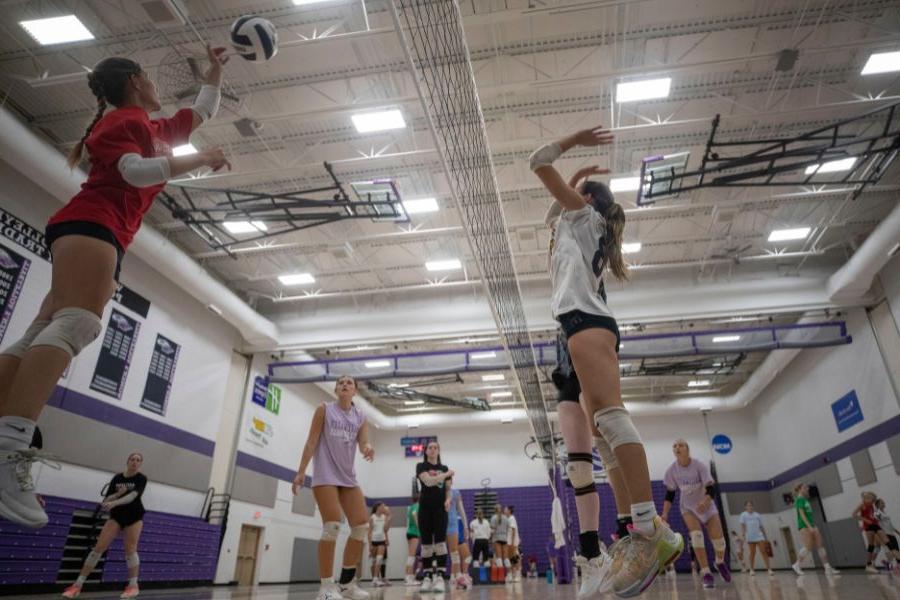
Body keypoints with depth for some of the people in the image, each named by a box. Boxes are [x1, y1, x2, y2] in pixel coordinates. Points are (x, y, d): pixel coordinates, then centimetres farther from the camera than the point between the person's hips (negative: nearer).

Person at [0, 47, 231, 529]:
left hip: (103, 235, 10)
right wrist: (200, 160, -10)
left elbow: (204, 109, 43)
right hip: (89, 225, -10)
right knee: (76, 324, -28)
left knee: (44, 333, -2)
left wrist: (215, 69, 44)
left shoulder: (157, 129, 29)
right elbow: (135, 170, -14)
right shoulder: (124, 120, 4)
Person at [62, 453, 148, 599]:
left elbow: (133, 496, -28)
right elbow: (105, 501, -4)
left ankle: (133, 586, -1)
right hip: (116, 516, 3)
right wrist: (118, 494, -23)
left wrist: (114, 503, -42)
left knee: (130, 549, -11)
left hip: (134, 517, -3)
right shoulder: (116, 478, -1)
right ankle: (77, 586, -3)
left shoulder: (141, 478, -10)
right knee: (99, 547, -9)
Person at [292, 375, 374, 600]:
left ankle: (347, 582, 13)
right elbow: (311, 441, -1)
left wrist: (368, 448, -26)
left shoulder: (360, 417, 10)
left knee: (362, 526, -1)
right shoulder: (324, 409, 2)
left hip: (348, 476, 5)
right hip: (326, 475, -5)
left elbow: (363, 442, -1)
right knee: (332, 526, -15)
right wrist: (301, 471, -7)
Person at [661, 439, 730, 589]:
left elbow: (711, 488, -29)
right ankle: (706, 573, -15)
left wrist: (705, 502, -50)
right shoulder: (672, 470, -16)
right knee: (696, 535, -24)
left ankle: (720, 562, 31)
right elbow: (670, 494, -7)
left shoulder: (699, 465, -23)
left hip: (706, 505, -1)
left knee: (719, 540, -4)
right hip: (688, 507, 1)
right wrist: (665, 514, -18)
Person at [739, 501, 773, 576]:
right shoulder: (743, 515, 6)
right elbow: (742, 525, -2)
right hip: (750, 537, -2)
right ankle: (752, 569, 10)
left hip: (759, 536, 2)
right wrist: (743, 534, -16)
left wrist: (766, 537, 13)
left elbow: (761, 527, 16)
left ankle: (768, 569, -8)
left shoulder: (757, 515, 14)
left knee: (763, 551, -7)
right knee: (752, 553, 1)